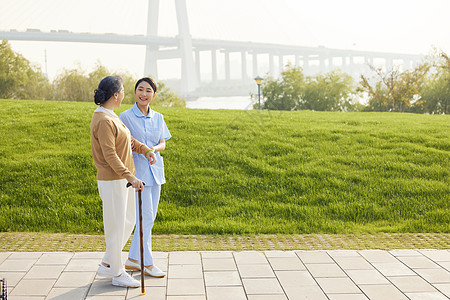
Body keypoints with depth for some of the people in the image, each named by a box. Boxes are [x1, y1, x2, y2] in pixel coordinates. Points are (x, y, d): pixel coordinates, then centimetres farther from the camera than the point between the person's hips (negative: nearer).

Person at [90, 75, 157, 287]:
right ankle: (117, 274, 15)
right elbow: (110, 155, -24)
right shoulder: (103, 121, -20)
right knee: (116, 226, 1)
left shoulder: (110, 116, 12)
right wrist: (131, 178, -25)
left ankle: (107, 265, 29)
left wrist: (145, 150, 8)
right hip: (112, 180, -10)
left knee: (128, 222, 18)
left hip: (123, 178, 10)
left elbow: (128, 139, 22)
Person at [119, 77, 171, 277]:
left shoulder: (158, 118, 10)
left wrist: (153, 149, -14)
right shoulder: (126, 117, -6)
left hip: (154, 170, 6)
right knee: (145, 218, -5)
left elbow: (163, 143, 6)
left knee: (150, 218, 9)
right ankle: (147, 263, 9)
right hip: (137, 171, -6)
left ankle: (132, 260, 21)